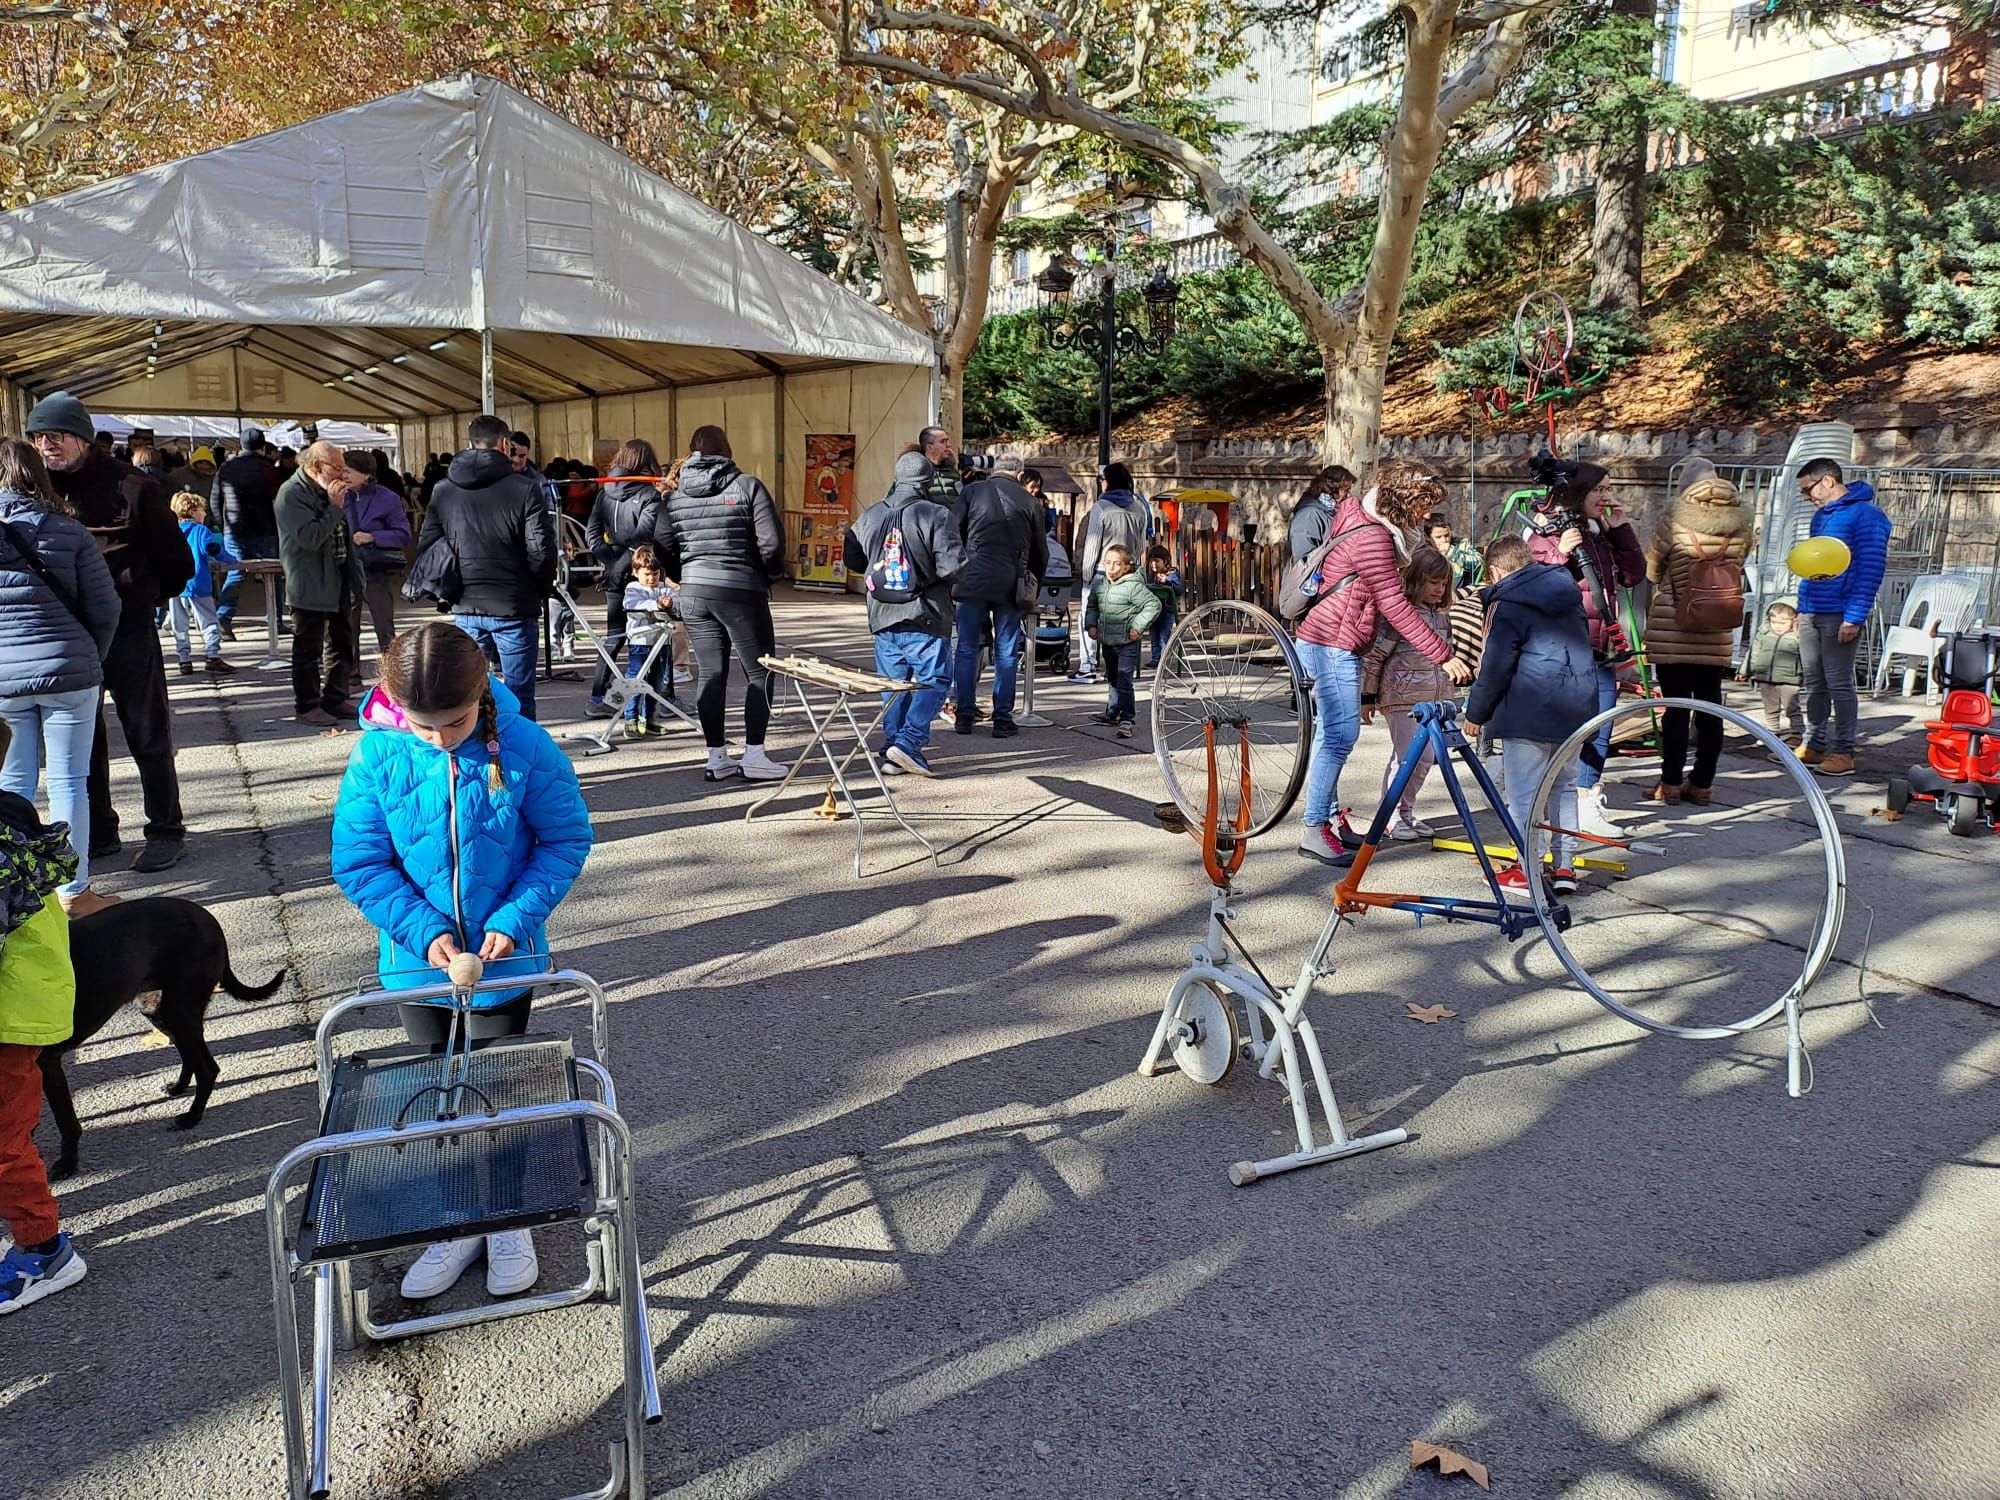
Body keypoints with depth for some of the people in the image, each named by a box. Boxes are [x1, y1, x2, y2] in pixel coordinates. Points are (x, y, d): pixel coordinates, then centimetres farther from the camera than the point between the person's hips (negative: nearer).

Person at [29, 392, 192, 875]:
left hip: (128, 630, -5)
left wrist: (144, 596, 1)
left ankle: (166, 830, 12)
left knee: (147, 735, 3)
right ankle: (98, 831, 25)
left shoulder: (129, 486, -8)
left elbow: (176, 560, -2)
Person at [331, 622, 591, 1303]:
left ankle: (509, 1219, 34)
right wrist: (424, 931, -20)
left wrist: (514, 920, -20)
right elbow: (359, 863, -9)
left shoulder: (524, 747, -19)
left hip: (504, 957, -2)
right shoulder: (378, 755, -15)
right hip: (418, 958, 2)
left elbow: (566, 841, -10)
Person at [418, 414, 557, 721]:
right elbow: (541, 551, -12)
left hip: (466, 608, 4)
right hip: (514, 608, -4)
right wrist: (543, 589, 5)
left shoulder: (443, 490, 6)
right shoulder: (525, 488, -8)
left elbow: (426, 547, 6)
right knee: (518, 696, 3)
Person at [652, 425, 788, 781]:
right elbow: (771, 542, -12)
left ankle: (716, 757, 13)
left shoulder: (675, 495, 6)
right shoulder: (747, 486, -7)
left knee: (711, 674, 10)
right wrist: (771, 572, 6)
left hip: (694, 592, 5)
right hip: (741, 591, -4)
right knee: (759, 672, 6)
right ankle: (753, 754, 4)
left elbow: (662, 546, 6)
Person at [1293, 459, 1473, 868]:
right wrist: (1443, 655, -20)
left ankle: (1329, 817, 23)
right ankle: (1313, 831, -7)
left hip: (1331, 643, 11)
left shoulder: (1362, 522, 13)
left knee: (1331, 733, 15)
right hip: (1333, 645, -11)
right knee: (1341, 735, -11)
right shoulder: (1370, 537, -19)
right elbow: (1395, 608, -22)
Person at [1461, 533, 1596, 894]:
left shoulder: (1507, 605, -10)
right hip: (1577, 706, 8)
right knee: (1565, 786, 16)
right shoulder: (1569, 595, 13)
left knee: (1523, 794, 1)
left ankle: (1526, 871, 5)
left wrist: (1476, 713, -1)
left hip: (1529, 711, -7)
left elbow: (1495, 668, -12)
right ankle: (1564, 867, 18)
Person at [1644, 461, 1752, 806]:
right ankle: (1702, 784, 14)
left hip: (1671, 628, -3)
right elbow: (1738, 564, 11)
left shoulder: (1675, 520, -9)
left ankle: (1671, 784, 7)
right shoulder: (1741, 523, 0)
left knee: (1675, 706, 1)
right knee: (1710, 705, 9)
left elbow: (1651, 569, 2)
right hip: (1718, 631, 3)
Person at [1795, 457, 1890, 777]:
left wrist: (1854, 617, -18)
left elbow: (1871, 569, -14)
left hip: (1840, 617, -8)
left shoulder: (1866, 515, -9)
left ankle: (1843, 753, 2)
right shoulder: (1821, 515, 17)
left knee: (1839, 685, -4)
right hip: (1811, 614, 8)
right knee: (1814, 683, 11)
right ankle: (1813, 746, 18)